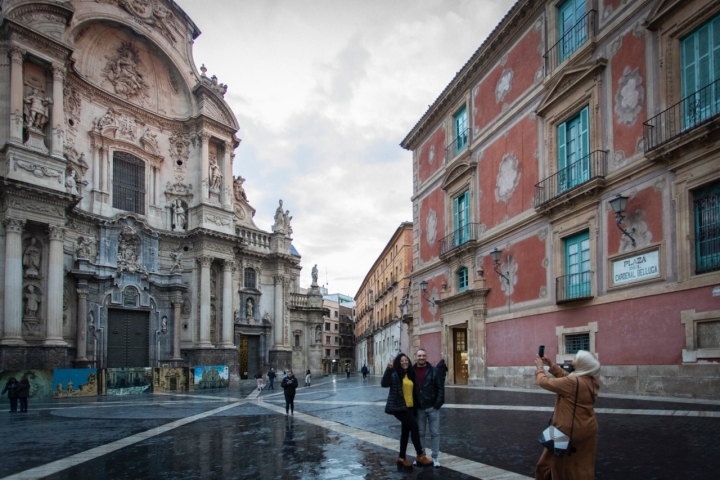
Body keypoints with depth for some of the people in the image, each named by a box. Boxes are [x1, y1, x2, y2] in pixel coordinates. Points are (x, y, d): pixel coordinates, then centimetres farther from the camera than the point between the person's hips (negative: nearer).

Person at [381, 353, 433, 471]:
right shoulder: (394, 374, -10)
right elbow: (384, 384, -25)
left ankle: (402, 458, 22)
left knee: (406, 431, 12)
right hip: (399, 407, -7)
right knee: (414, 426, -12)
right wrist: (389, 369, -32)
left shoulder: (411, 374, 9)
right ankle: (420, 455, -1)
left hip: (409, 407, 7)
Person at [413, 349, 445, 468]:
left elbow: (440, 389, -5)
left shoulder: (434, 371, -6)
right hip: (418, 408, 2)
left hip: (432, 407, -2)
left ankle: (435, 457, 14)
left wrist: (437, 405, -11)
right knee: (420, 433, 11)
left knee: (435, 433, 4)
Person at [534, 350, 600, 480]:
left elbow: (544, 382, -17)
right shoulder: (592, 380, -2)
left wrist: (540, 367, 1)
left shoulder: (572, 382, -27)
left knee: (561, 466, 10)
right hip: (587, 430, 8)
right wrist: (551, 365, 11)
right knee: (583, 467, 18)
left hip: (570, 431, -8)